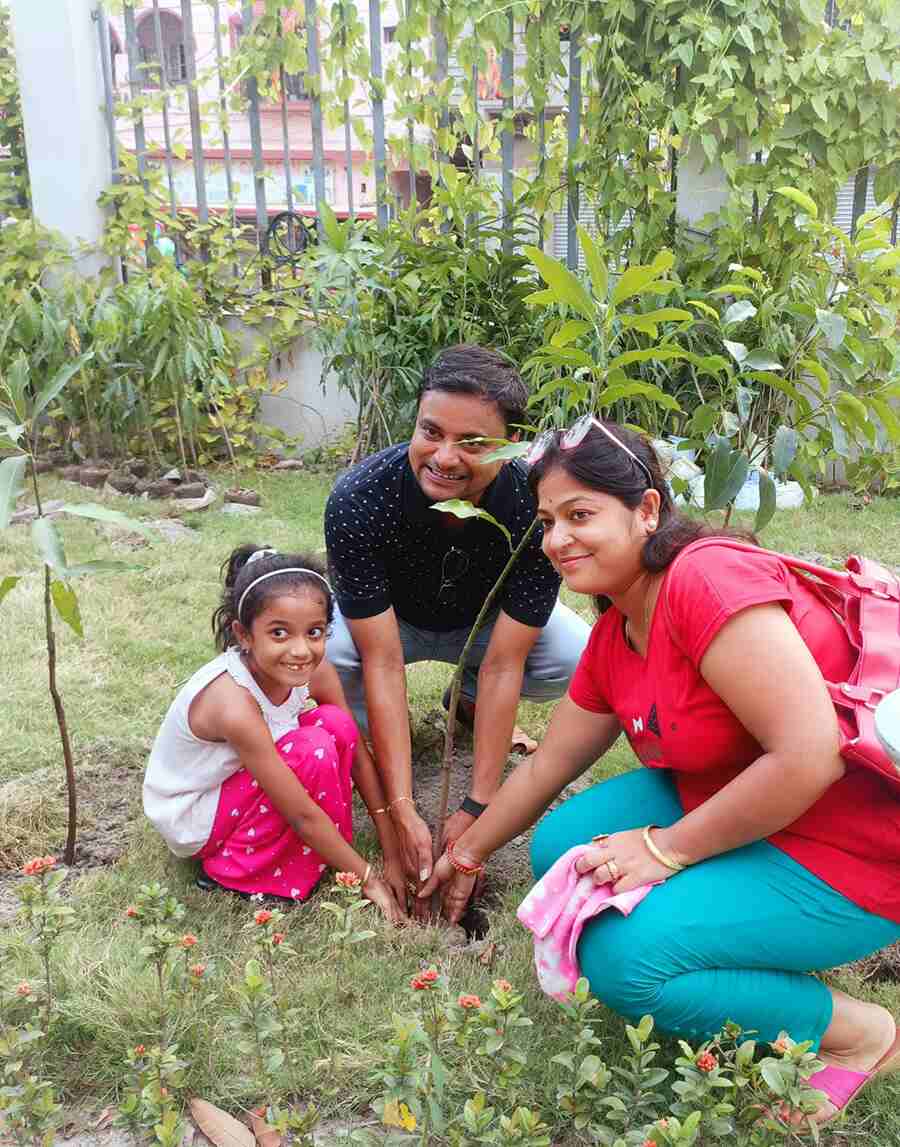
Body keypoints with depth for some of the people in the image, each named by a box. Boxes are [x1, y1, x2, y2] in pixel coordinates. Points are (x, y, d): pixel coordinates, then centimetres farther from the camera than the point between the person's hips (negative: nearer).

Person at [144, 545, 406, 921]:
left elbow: (358, 754, -9)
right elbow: (302, 814, -29)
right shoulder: (234, 704, -36)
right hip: (192, 818, -7)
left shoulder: (315, 671, -17)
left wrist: (394, 858, -9)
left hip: (242, 782, 7)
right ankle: (241, 870, -7)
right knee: (314, 752, -26)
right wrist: (368, 878, -20)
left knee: (337, 724, -13)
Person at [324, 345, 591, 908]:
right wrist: (403, 814, -35)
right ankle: (362, 733, 2)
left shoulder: (536, 507, -33)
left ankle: (468, 698, 7)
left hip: (484, 619, 2)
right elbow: (382, 661, -34)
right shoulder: (358, 499, -36)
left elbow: (503, 663, -30)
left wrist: (475, 811, -31)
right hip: (387, 617, -1)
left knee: (579, 661, -27)